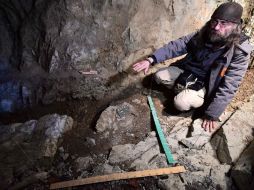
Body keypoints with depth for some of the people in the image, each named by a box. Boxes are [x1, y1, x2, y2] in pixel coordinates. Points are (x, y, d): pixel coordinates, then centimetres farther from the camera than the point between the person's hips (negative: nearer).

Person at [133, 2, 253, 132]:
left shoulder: (240, 52, -25)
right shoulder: (203, 35, -12)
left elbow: (228, 87, -25)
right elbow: (176, 46, -12)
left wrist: (212, 114, -25)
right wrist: (151, 59, -24)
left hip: (205, 84, -5)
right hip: (186, 71, 5)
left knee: (181, 103, -26)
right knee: (159, 76, -3)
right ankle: (183, 90, 16)